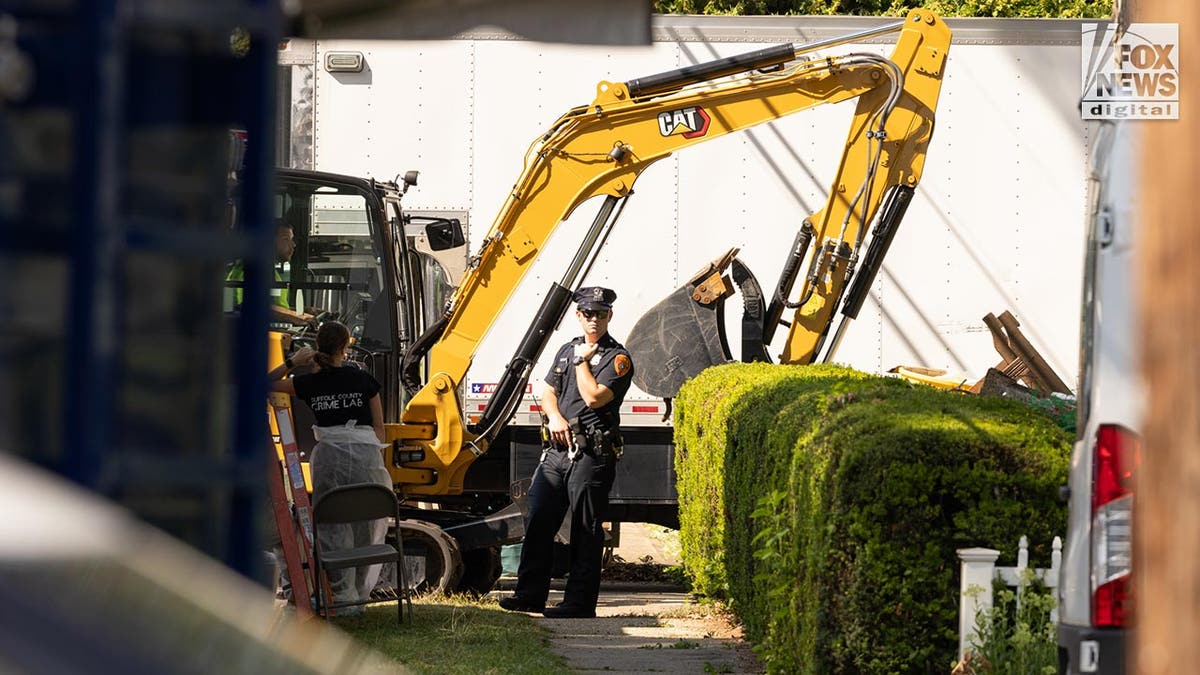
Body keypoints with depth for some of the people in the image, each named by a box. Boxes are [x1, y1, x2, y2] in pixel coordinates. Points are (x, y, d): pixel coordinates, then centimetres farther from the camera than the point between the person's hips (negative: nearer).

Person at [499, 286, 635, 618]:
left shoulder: (617, 358, -5)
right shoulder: (568, 350, 18)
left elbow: (594, 397, -18)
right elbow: (549, 392, 19)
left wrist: (582, 361, -6)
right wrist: (555, 417, -1)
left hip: (591, 455, -7)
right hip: (557, 451, 7)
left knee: (586, 530, -2)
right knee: (538, 520, 5)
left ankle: (579, 601, 1)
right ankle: (531, 594, 11)